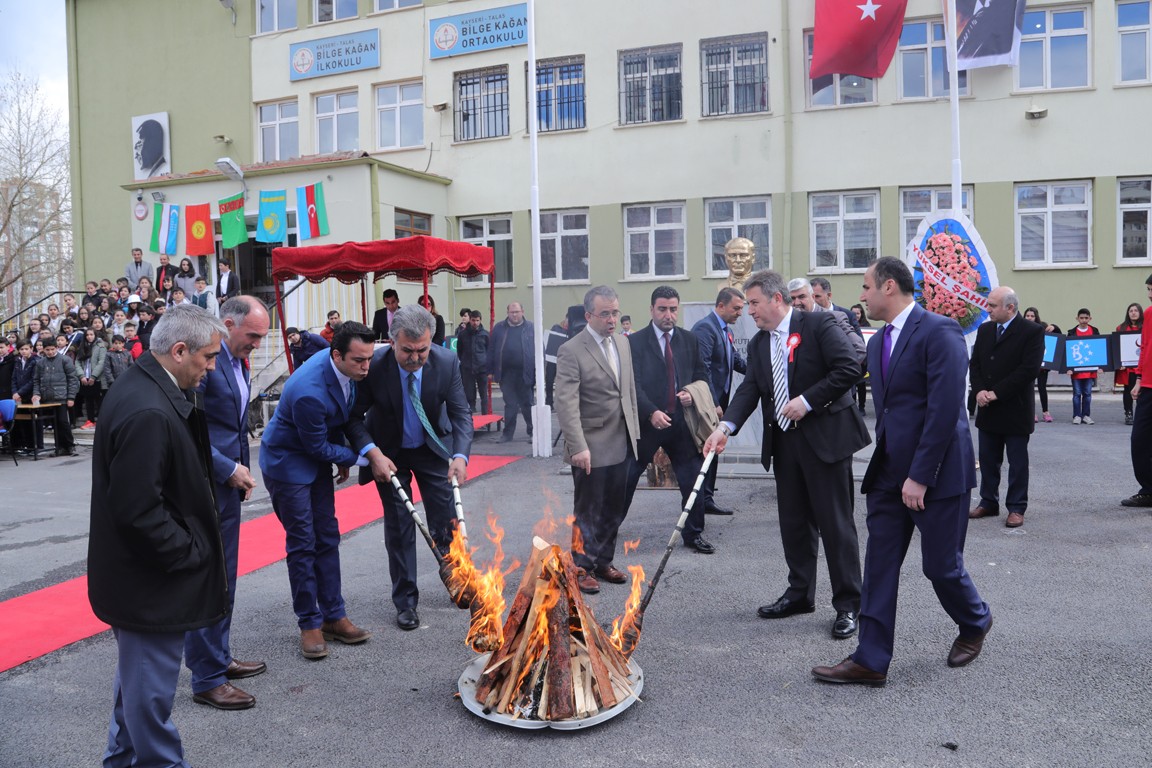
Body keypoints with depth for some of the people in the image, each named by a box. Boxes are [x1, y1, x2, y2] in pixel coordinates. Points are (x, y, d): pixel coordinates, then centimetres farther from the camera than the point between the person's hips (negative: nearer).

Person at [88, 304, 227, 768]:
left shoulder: (141, 385, 5)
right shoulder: (148, 412, -28)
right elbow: (138, 512, -29)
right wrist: (191, 554, -17)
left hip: (138, 572, 11)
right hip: (149, 581, -11)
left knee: (138, 676, 26)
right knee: (151, 691, 6)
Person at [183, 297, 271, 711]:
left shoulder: (239, 362, 11)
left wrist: (242, 469, 12)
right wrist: (229, 469, -17)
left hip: (227, 482, 9)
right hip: (204, 485, -9)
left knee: (224, 579, 18)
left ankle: (220, 658, 31)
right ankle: (207, 679, 10)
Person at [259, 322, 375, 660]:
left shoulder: (345, 369, -11)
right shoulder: (309, 392, -35)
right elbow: (317, 447, -22)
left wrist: (342, 458, 8)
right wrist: (356, 457, -11)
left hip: (317, 458, 8)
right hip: (287, 462, -8)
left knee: (327, 538, 10)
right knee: (302, 544, -2)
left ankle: (333, 616, 18)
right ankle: (310, 624, 11)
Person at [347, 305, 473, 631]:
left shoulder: (447, 362, -22)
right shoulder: (374, 366, -27)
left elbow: (460, 412, -15)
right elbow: (354, 416, -15)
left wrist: (460, 454, -31)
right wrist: (372, 453, -29)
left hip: (433, 448, 1)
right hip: (389, 453, -1)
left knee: (446, 519, 5)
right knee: (398, 526, 3)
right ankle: (406, 601, 18)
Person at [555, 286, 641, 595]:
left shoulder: (623, 346, 10)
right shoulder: (571, 351, -13)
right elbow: (566, 404, -20)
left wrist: (634, 433, 14)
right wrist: (578, 447, -26)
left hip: (621, 445, 7)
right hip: (591, 448, -7)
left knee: (615, 508, 15)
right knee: (587, 511, 5)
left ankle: (603, 560, 31)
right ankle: (582, 568, 20)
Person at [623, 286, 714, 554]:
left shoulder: (689, 340, 8)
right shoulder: (635, 341, -5)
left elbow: (701, 375, 14)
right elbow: (634, 384, -10)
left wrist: (692, 394, -8)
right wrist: (651, 413, -22)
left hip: (682, 421, 4)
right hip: (647, 422, -3)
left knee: (693, 481, 10)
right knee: (625, 481, 5)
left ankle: (694, 534, 28)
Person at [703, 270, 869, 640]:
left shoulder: (818, 324, -8)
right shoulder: (758, 344, 11)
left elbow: (849, 368, -16)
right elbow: (749, 388, 1)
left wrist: (807, 401, -18)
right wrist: (726, 426, -15)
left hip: (825, 436, -6)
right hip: (784, 442, 7)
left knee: (835, 522, 0)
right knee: (793, 522, 14)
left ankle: (848, 604, 12)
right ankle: (800, 593, 28)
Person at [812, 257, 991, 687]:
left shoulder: (939, 332, -14)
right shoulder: (878, 343, 13)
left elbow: (945, 410, -20)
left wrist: (920, 476, -20)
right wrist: (885, 465, 11)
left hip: (936, 472, -7)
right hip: (889, 473, 8)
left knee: (941, 566, 6)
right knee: (879, 565, 5)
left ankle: (975, 623, 37)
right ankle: (871, 660, 11)